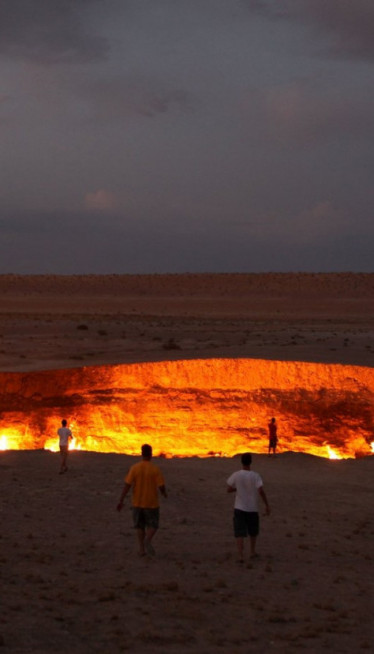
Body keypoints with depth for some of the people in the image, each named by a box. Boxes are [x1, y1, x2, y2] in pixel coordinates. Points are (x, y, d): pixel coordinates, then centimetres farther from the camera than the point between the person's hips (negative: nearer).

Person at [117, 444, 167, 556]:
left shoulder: (134, 468, -7)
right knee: (153, 525, 11)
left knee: (140, 526, 17)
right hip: (151, 503, -2)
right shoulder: (155, 469, -11)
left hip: (137, 503, 2)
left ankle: (141, 548, 12)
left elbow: (127, 485, -11)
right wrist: (164, 493, 11)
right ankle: (148, 539, -17)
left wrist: (121, 501, -8)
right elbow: (161, 486, -12)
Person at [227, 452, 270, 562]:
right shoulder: (255, 476, -11)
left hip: (239, 508, 0)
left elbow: (229, 489, 1)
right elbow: (261, 491, -19)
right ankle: (252, 552, 33)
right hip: (252, 508, 0)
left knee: (239, 532, -3)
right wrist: (267, 505, -12)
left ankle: (240, 555, -17)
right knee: (253, 531, 21)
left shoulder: (236, 475, -7)